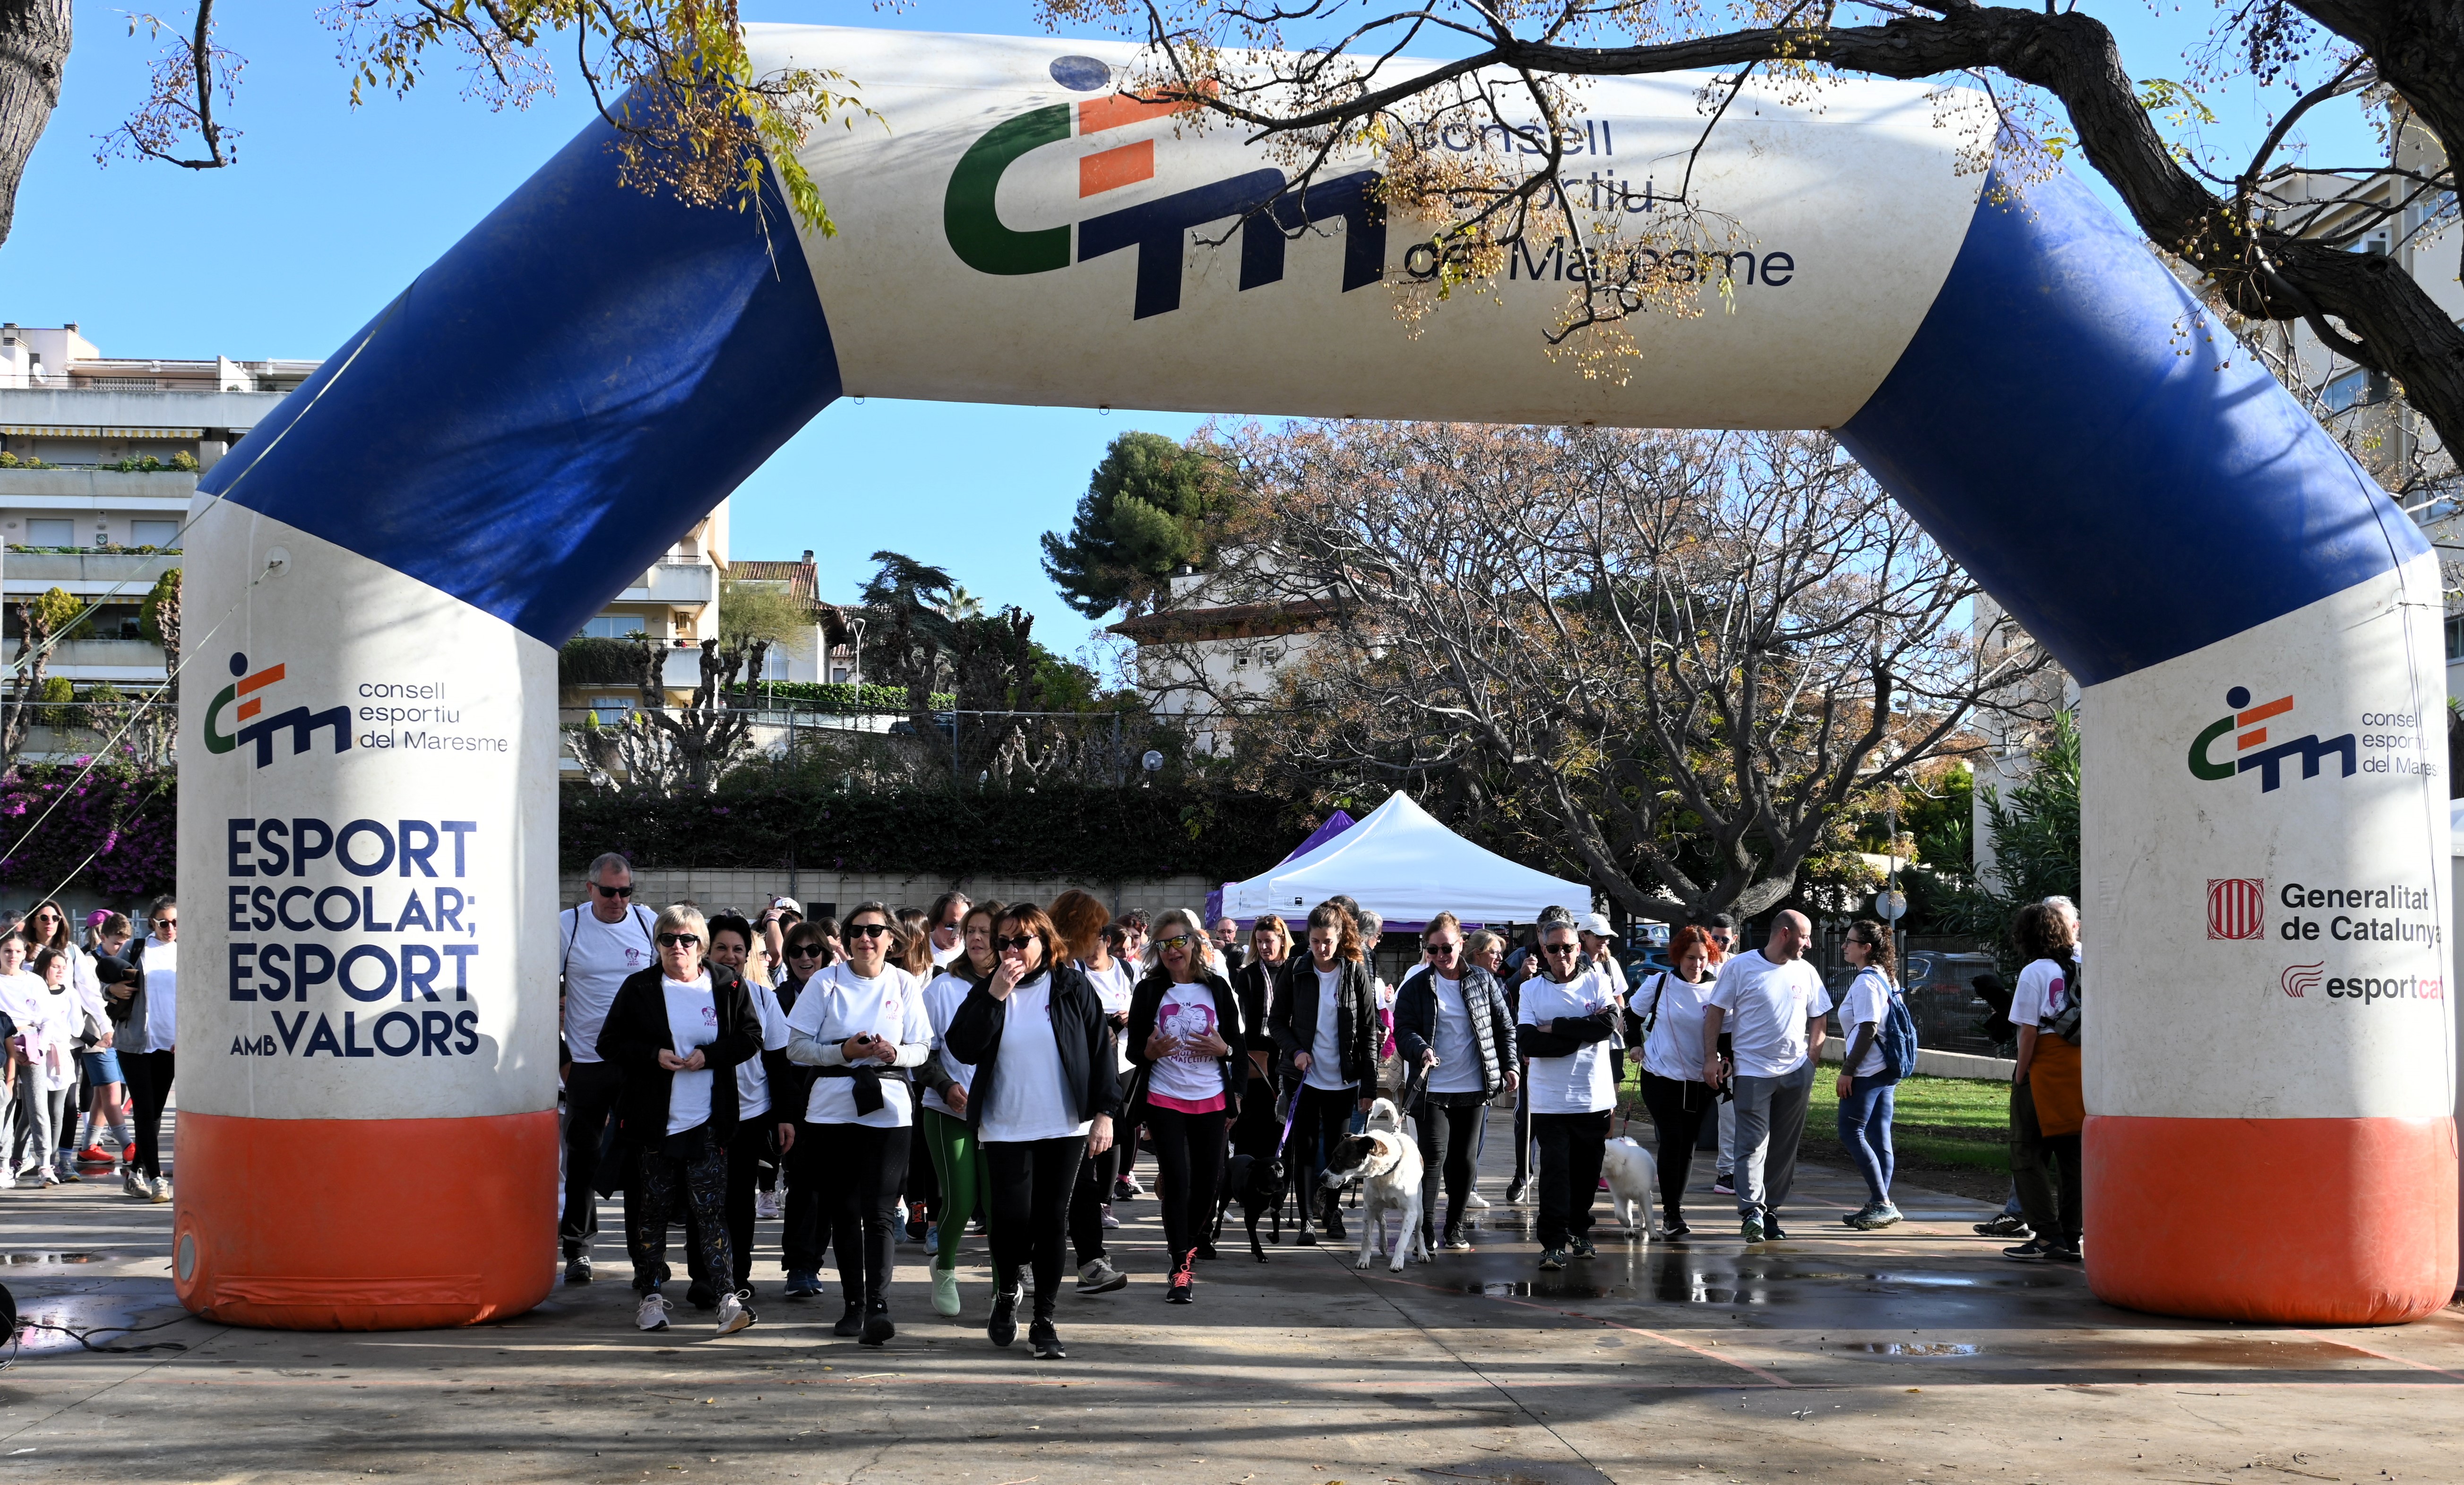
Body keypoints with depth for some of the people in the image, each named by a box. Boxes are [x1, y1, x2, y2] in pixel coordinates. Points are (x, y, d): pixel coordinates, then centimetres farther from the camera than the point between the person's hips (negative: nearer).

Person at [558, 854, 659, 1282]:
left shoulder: (648, 922, 2)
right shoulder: (566, 925, -2)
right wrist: (559, 1055, 0)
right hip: (586, 1062, -1)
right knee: (583, 1157, 5)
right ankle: (577, 1249, 14)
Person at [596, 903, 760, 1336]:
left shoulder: (727, 986, 5)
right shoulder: (638, 989, 4)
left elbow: (750, 1038, 7)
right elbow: (608, 1044, 4)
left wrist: (709, 1055, -10)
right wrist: (653, 1056, -12)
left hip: (708, 1121, -1)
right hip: (652, 1121, 1)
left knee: (711, 1208, -6)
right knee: (652, 1208, 7)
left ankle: (728, 1296, -10)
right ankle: (651, 1294, 18)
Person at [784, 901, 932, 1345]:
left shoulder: (905, 985, 6)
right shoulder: (825, 983, 4)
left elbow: (922, 1049, 8)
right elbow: (797, 1047, 1)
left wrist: (893, 1053, -13)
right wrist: (843, 1051, -14)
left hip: (888, 1108, -1)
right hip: (834, 1106, 1)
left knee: (878, 1211, -11)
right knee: (843, 1210, 7)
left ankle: (878, 1306, -14)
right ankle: (855, 1303, 19)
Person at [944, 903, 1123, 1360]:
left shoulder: (1073, 987, 2)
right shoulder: (987, 992, 6)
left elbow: (1101, 1049, 2)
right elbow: (963, 1049, -8)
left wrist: (1105, 1113, -4)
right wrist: (995, 995, -15)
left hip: (1065, 1126, 0)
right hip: (1005, 1128, 0)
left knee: (1052, 1220, 3)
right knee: (1011, 1217, -11)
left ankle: (1044, 1320, 14)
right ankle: (1007, 1291, 18)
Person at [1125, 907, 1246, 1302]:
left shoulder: (1217, 988, 3)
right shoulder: (1149, 991, 0)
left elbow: (1240, 1043, 10)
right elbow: (1134, 1051, 2)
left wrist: (1223, 1049, -12)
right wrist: (1152, 1051, -19)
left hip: (1211, 1100, 2)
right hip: (1165, 1100, -2)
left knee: (1208, 1179, 6)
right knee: (1177, 1180, -11)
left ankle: (1191, 1238, 34)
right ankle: (1181, 1268, -10)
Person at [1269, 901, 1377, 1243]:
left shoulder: (1356, 973, -2)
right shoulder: (1296, 970, -1)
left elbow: (1369, 1031, -1)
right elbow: (1277, 1020, 7)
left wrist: (1368, 1086, -4)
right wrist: (1295, 1051, -12)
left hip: (1343, 1080, 0)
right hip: (1306, 1075, 0)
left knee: (1338, 1150, 6)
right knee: (1305, 1148, 0)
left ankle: (1332, 1210, 24)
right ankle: (1306, 1217, 7)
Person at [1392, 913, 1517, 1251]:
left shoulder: (1483, 980, 6)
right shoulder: (1416, 985, 1)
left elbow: (1504, 1027, 11)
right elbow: (1403, 1029, -3)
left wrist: (1509, 1066, 2)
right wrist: (1421, 1050, -23)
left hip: (1475, 1088, 2)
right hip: (1433, 1089, -2)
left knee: (1465, 1160, 8)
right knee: (1434, 1158, -10)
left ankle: (1455, 1227, 20)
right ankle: (1426, 1231, -6)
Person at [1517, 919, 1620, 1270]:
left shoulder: (1597, 982, 4)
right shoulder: (1531, 989, 4)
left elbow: (1609, 1024, -14)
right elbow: (1528, 1042, -9)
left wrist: (1555, 1027, -12)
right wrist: (1582, 1033, -13)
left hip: (1594, 1098, 1)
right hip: (1550, 1101, -1)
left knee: (1587, 1172, 10)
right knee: (1554, 1171, -10)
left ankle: (1579, 1233, 27)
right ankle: (1554, 1244, -11)